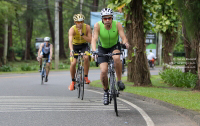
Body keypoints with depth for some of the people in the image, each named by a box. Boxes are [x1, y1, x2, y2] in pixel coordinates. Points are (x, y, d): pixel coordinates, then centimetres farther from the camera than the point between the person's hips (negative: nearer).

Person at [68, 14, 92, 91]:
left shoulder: (87, 27, -19)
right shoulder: (72, 29, -25)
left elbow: (90, 40, -21)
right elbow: (70, 41, -39)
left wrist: (82, 34, -34)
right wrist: (71, 50, -57)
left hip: (84, 45, 0)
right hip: (75, 46, 0)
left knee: (86, 57, -30)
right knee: (73, 63, -15)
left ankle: (86, 77, -14)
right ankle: (73, 81, 6)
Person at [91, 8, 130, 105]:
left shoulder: (117, 25, -22)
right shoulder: (97, 26, -23)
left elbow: (123, 37, -30)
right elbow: (94, 39, -32)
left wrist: (125, 43, -53)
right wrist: (94, 50, -50)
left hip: (114, 46, 0)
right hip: (102, 48, 0)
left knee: (116, 58, -36)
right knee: (103, 71, -16)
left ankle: (119, 81, -17)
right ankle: (106, 91, 9)